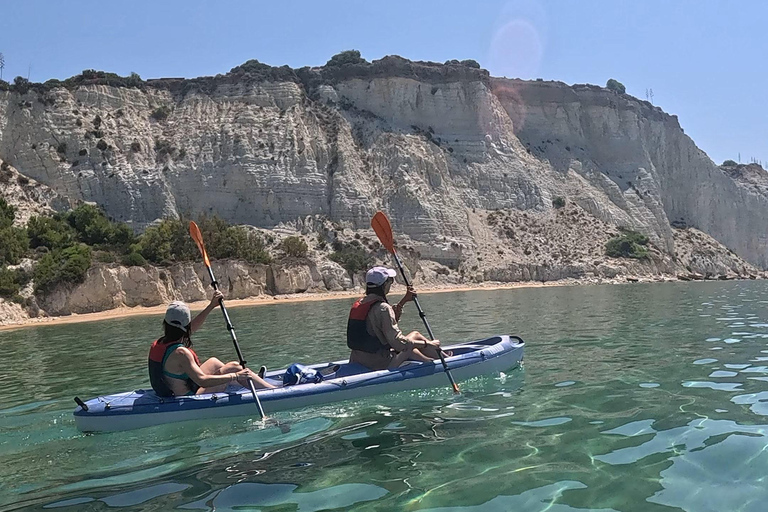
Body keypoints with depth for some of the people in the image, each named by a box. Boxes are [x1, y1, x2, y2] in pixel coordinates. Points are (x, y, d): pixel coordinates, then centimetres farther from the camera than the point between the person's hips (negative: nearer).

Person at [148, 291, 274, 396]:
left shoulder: (158, 344, -2)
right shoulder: (180, 353, -30)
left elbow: (192, 327, 11)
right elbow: (202, 381, -34)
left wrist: (211, 306, 12)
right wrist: (235, 376, -28)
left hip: (173, 392, 10)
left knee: (214, 362, 24)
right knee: (234, 367, -7)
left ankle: (252, 382, 41)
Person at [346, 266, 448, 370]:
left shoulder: (358, 304, 6)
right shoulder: (382, 308, -21)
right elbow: (398, 343, -22)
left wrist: (404, 300, 19)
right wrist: (427, 344, -12)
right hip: (380, 364, -8)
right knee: (416, 335, 9)